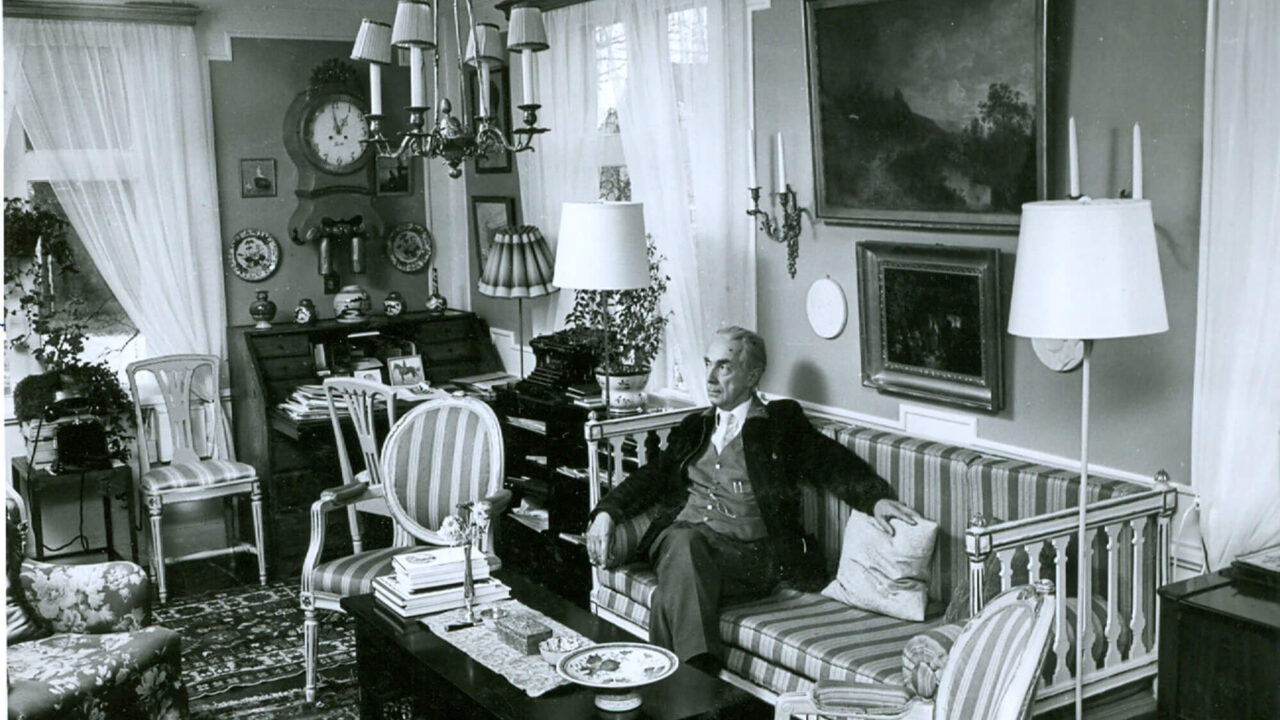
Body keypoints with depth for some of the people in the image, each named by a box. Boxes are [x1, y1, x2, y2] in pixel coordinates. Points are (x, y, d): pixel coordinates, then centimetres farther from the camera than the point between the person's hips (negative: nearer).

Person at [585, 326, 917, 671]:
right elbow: (653, 476, 21)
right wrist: (606, 512, 4)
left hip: (747, 552, -3)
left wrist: (876, 497, -14)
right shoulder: (694, 428, 28)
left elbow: (834, 465, 5)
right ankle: (699, 671, -40)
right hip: (681, 537, 3)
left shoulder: (782, 423, 15)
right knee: (681, 540, -35)